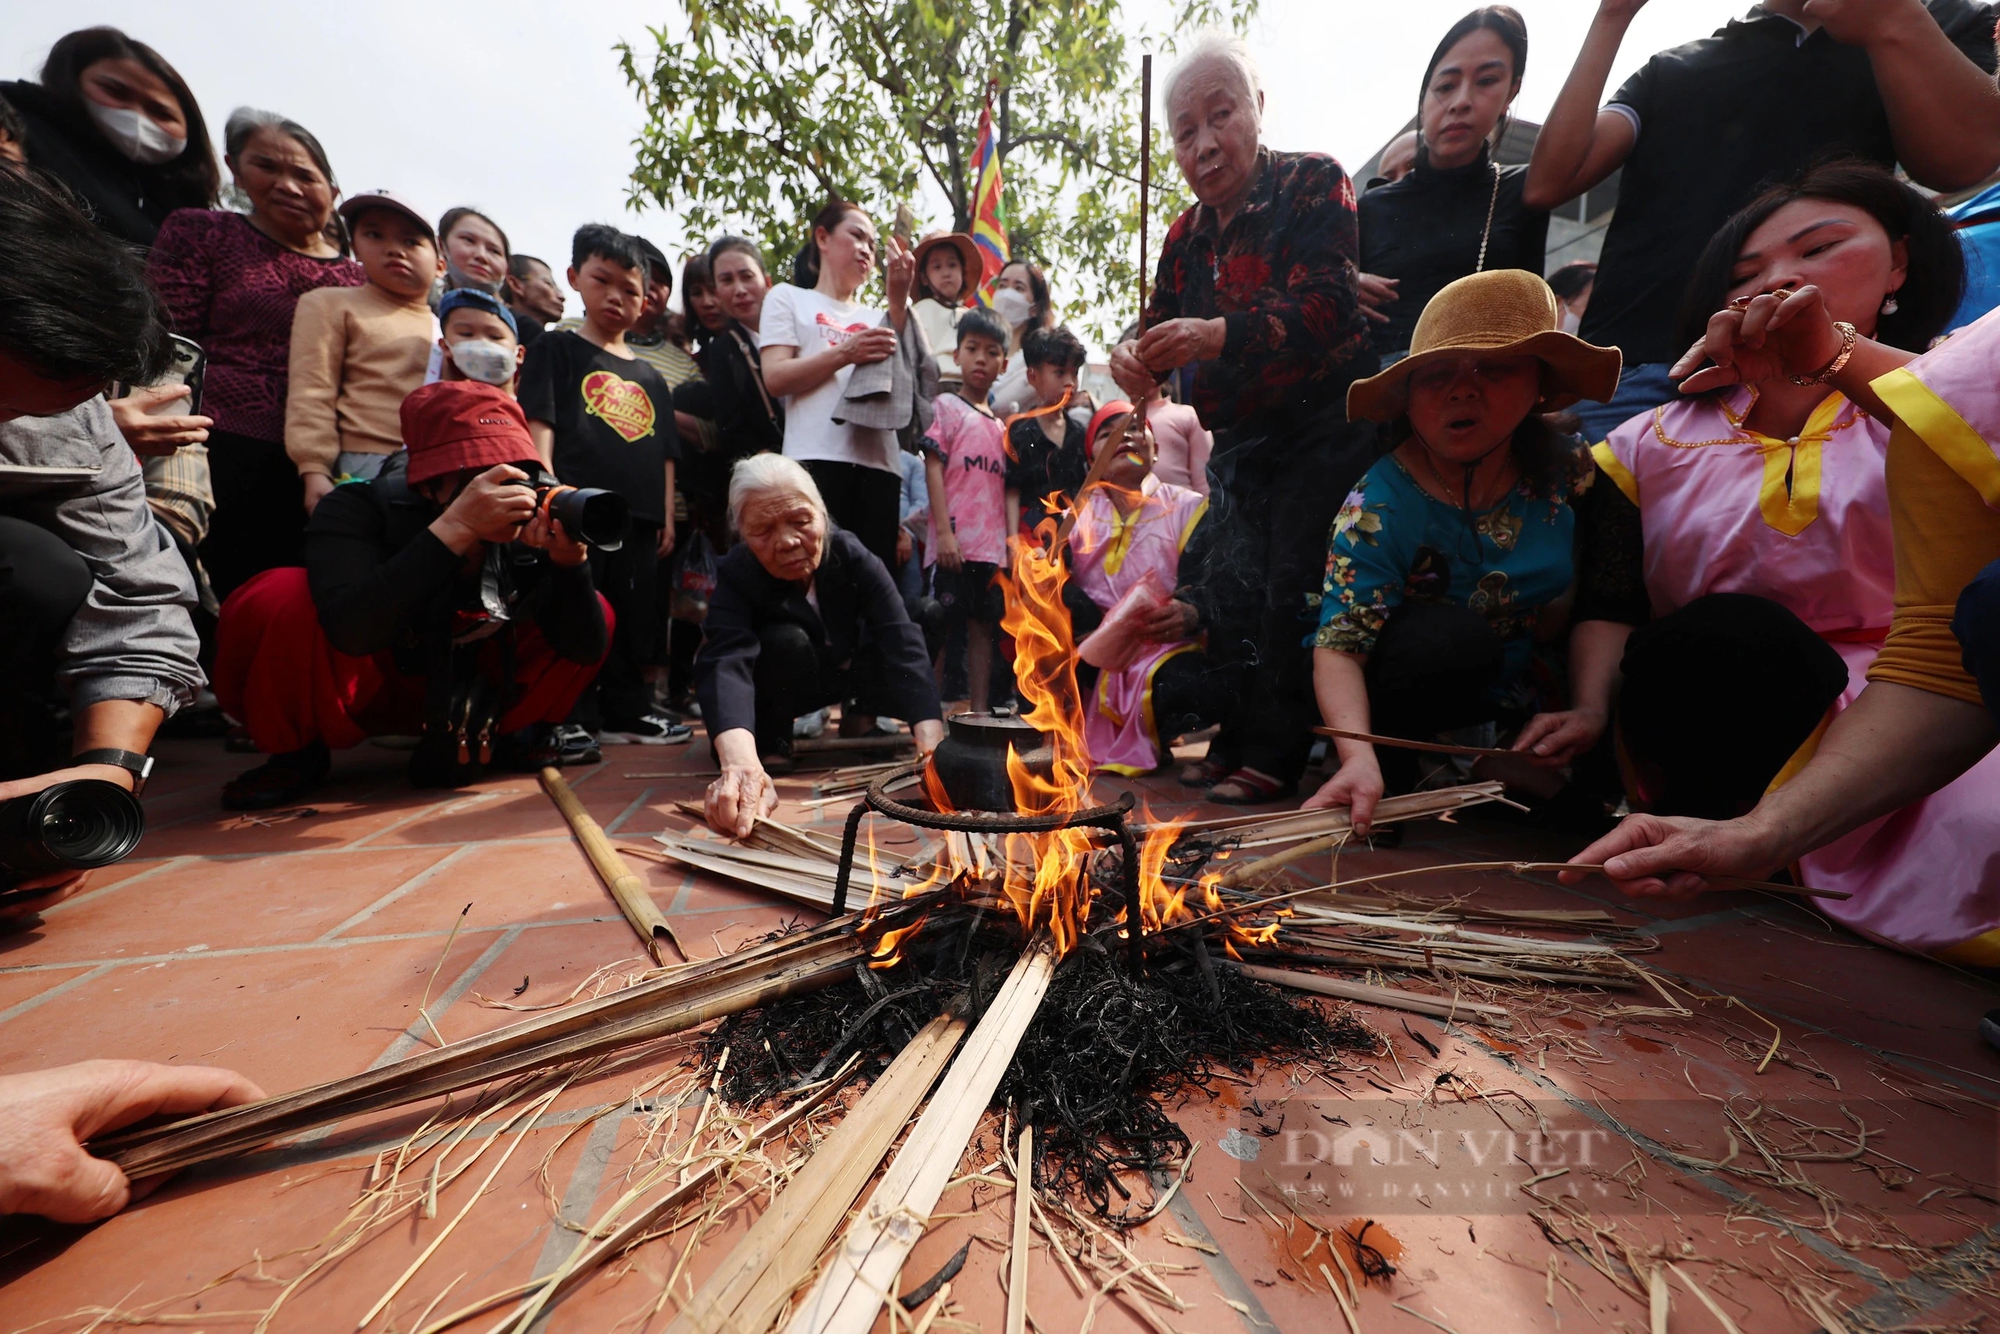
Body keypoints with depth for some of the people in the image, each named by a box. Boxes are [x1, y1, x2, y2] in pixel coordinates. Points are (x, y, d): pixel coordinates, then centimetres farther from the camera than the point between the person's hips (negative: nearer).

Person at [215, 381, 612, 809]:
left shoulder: (533, 528, -18)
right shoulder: (358, 509, -24)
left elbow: (586, 648, -19)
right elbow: (352, 630, -43)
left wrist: (571, 560, -36)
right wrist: (456, 527, -49)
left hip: (469, 693, 2)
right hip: (360, 691, -2)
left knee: (596, 612, -13)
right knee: (277, 602, -31)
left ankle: (510, 735, 6)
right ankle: (296, 754, -3)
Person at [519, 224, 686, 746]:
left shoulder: (649, 375, 22)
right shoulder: (557, 349, 10)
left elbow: (664, 452, 19)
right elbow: (539, 421, -1)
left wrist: (666, 515, 11)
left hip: (639, 519, 5)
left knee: (634, 620, 8)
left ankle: (625, 711, 17)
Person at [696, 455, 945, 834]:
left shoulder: (852, 555, -26)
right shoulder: (736, 576, -29)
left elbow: (902, 641, -38)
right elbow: (725, 662, -48)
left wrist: (933, 744, -52)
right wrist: (740, 761, -69)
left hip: (850, 671, 3)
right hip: (786, 686, -3)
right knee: (784, 643, -36)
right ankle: (771, 745, -8)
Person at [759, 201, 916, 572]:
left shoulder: (876, 317, 28)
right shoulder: (788, 298, 17)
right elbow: (775, 378, 1)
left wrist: (899, 299, 5)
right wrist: (845, 353, -9)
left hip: (879, 462, 4)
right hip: (817, 459, -3)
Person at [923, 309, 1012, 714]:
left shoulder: (999, 426, 20)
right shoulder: (946, 406, 4)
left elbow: (1002, 488, 18)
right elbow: (933, 468, -5)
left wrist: (1011, 542, 10)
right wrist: (944, 531, -15)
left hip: (992, 546, 6)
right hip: (954, 542, -5)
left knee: (983, 627, 6)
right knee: (942, 627, -3)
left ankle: (980, 711, 13)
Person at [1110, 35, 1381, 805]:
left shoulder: (1314, 184, -5)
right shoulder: (1185, 237, 13)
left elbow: (1323, 302, -19)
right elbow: (1160, 329, 9)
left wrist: (1219, 335, -35)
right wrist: (1135, 359, -15)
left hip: (1325, 427, -5)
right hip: (1241, 443, 6)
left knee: (1292, 584, -13)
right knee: (1226, 585, -1)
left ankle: (1275, 754, -3)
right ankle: (1240, 738, 11)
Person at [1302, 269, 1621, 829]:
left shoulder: (1568, 471, -6)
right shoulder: (1379, 505, -20)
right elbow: (1339, 646, -28)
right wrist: (1359, 757, -44)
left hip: (1531, 699, 4)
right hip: (1420, 694, -4)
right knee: (1450, 631, -32)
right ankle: (1396, 769, -11)